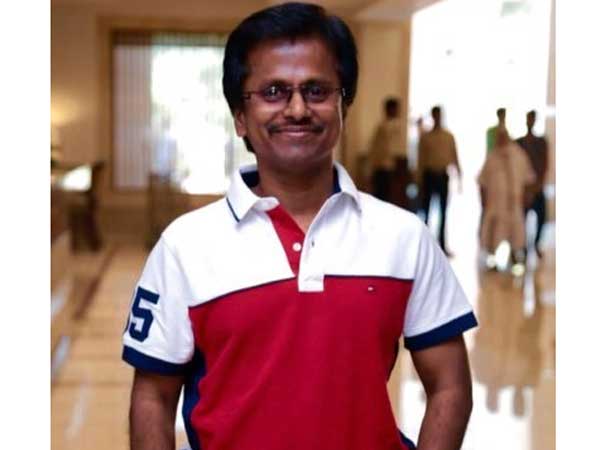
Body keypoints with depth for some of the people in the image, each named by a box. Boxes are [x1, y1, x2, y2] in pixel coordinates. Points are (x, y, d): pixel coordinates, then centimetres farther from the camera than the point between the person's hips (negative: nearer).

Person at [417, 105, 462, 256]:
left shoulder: (449, 137, 6)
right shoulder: (425, 137, 3)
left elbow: (455, 158, 8)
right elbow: (421, 159, 1)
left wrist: (459, 176, 4)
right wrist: (420, 180, -3)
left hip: (443, 176, 2)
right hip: (429, 175, -1)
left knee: (443, 211, 5)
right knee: (426, 210, 1)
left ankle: (442, 245, 10)